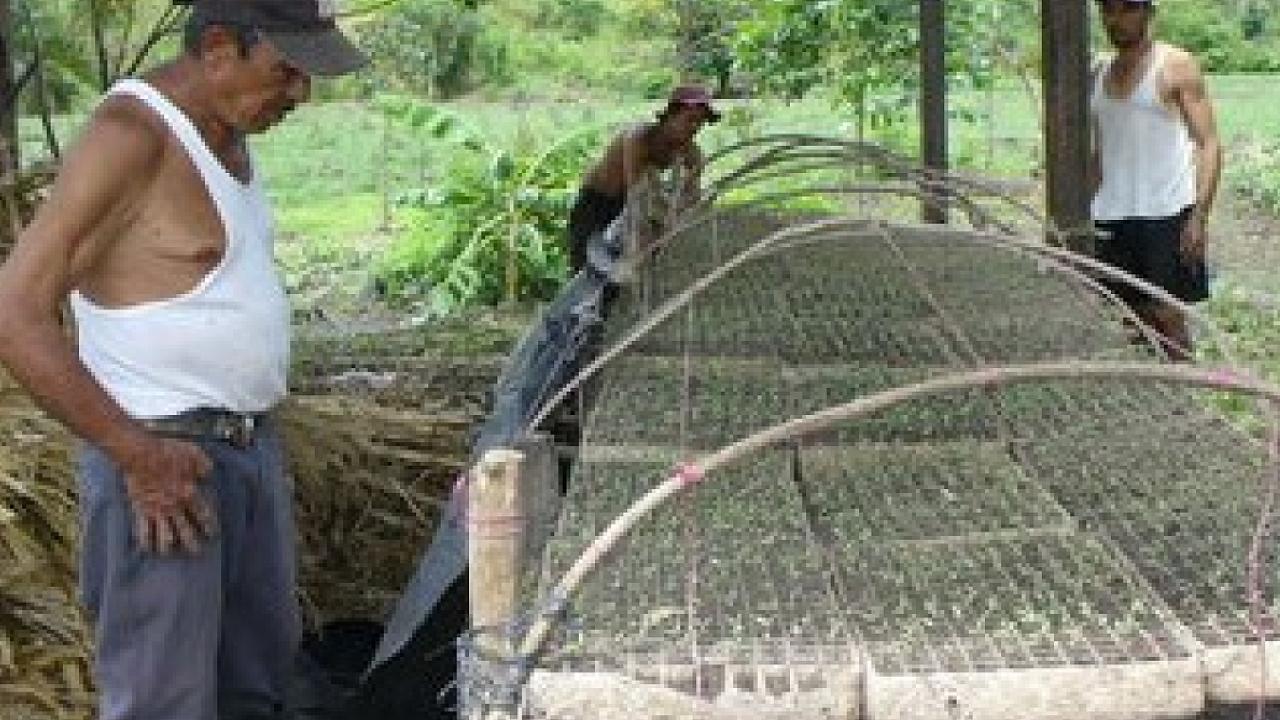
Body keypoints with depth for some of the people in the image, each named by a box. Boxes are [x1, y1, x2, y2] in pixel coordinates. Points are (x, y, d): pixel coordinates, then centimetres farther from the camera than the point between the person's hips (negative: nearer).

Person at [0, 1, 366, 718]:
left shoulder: (228, 130, 8)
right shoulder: (131, 135, -19)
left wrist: (258, 429, 10)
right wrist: (139, 456, -20)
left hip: (253, 447, 9)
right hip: (163, 458, -9)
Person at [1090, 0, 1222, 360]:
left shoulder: (1175, 66, -3)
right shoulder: (1100, 76, 14)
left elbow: (1209, 144, -9)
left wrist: (1200, 214, -19)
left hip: (1165, 212, -5)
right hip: (1111, 218, 6)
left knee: (1163, 313, -5)